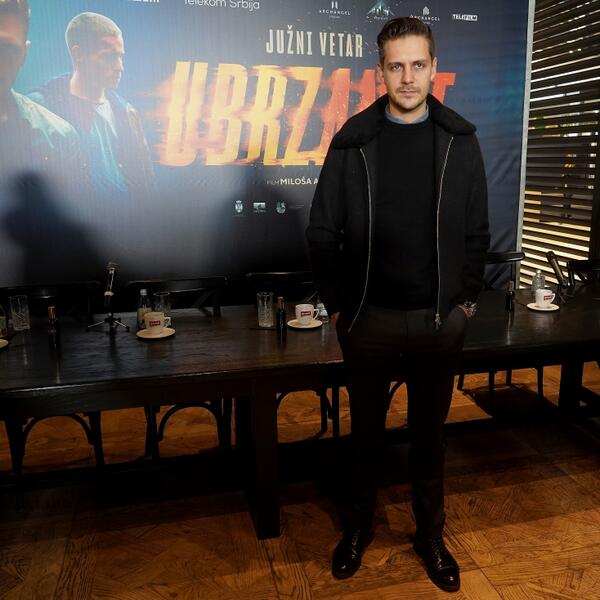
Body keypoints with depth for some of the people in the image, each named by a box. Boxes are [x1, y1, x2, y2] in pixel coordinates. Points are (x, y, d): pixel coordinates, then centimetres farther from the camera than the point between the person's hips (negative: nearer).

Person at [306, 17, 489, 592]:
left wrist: (466, 298, 2)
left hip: (441, 319, 1)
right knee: (366, 432, 15)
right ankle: (357, 527, 37)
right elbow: (322, 233, -1)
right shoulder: (352, 142, -3)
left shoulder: (460, 140, 1)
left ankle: (430, 535, 36)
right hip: (369, 318, -1)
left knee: (429, 433, 16)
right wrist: (337, 304, -2)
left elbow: (475, 232, 5)